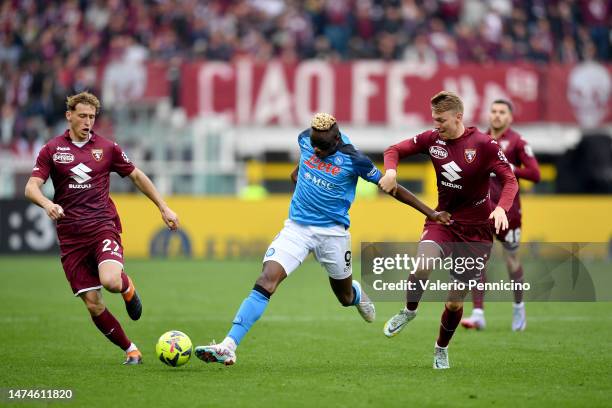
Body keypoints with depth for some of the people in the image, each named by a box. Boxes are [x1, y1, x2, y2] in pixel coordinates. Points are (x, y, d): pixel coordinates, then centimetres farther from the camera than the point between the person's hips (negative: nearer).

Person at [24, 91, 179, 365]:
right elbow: (32, 187, -4)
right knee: (93, 305, -4)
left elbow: (137, 176, 18)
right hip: (70, 236, 1)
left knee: (111, 282, -29)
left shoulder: (107, 148, 7)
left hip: (103, 227, -1)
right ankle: (130, 350, 14)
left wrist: (164, 208, 15)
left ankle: (126, 286, 8)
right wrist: (47, 204, -26)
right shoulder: (52, 150, 4)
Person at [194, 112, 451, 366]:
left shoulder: (353, 160, -14)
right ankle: (229, 346, -26)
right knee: (265, 282, -18)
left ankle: (357, 292, 55)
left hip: (333, 232, -2)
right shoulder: (306, 139, -4)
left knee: (345, 298, 13)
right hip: (296, 228, 2)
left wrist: (431, 213, -4)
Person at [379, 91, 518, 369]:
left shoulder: (484, 144, -12)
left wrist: (502, 208, -33)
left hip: (476, 230, -2)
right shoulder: (432, 139, -2)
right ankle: (409, 311, -2)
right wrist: (390, 171, -15)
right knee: (423, 266, -31)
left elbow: (510, 180, -13)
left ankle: (441, 349, 32)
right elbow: (395, 150, 8)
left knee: (455, 301, 4)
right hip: (442, 221, 2)